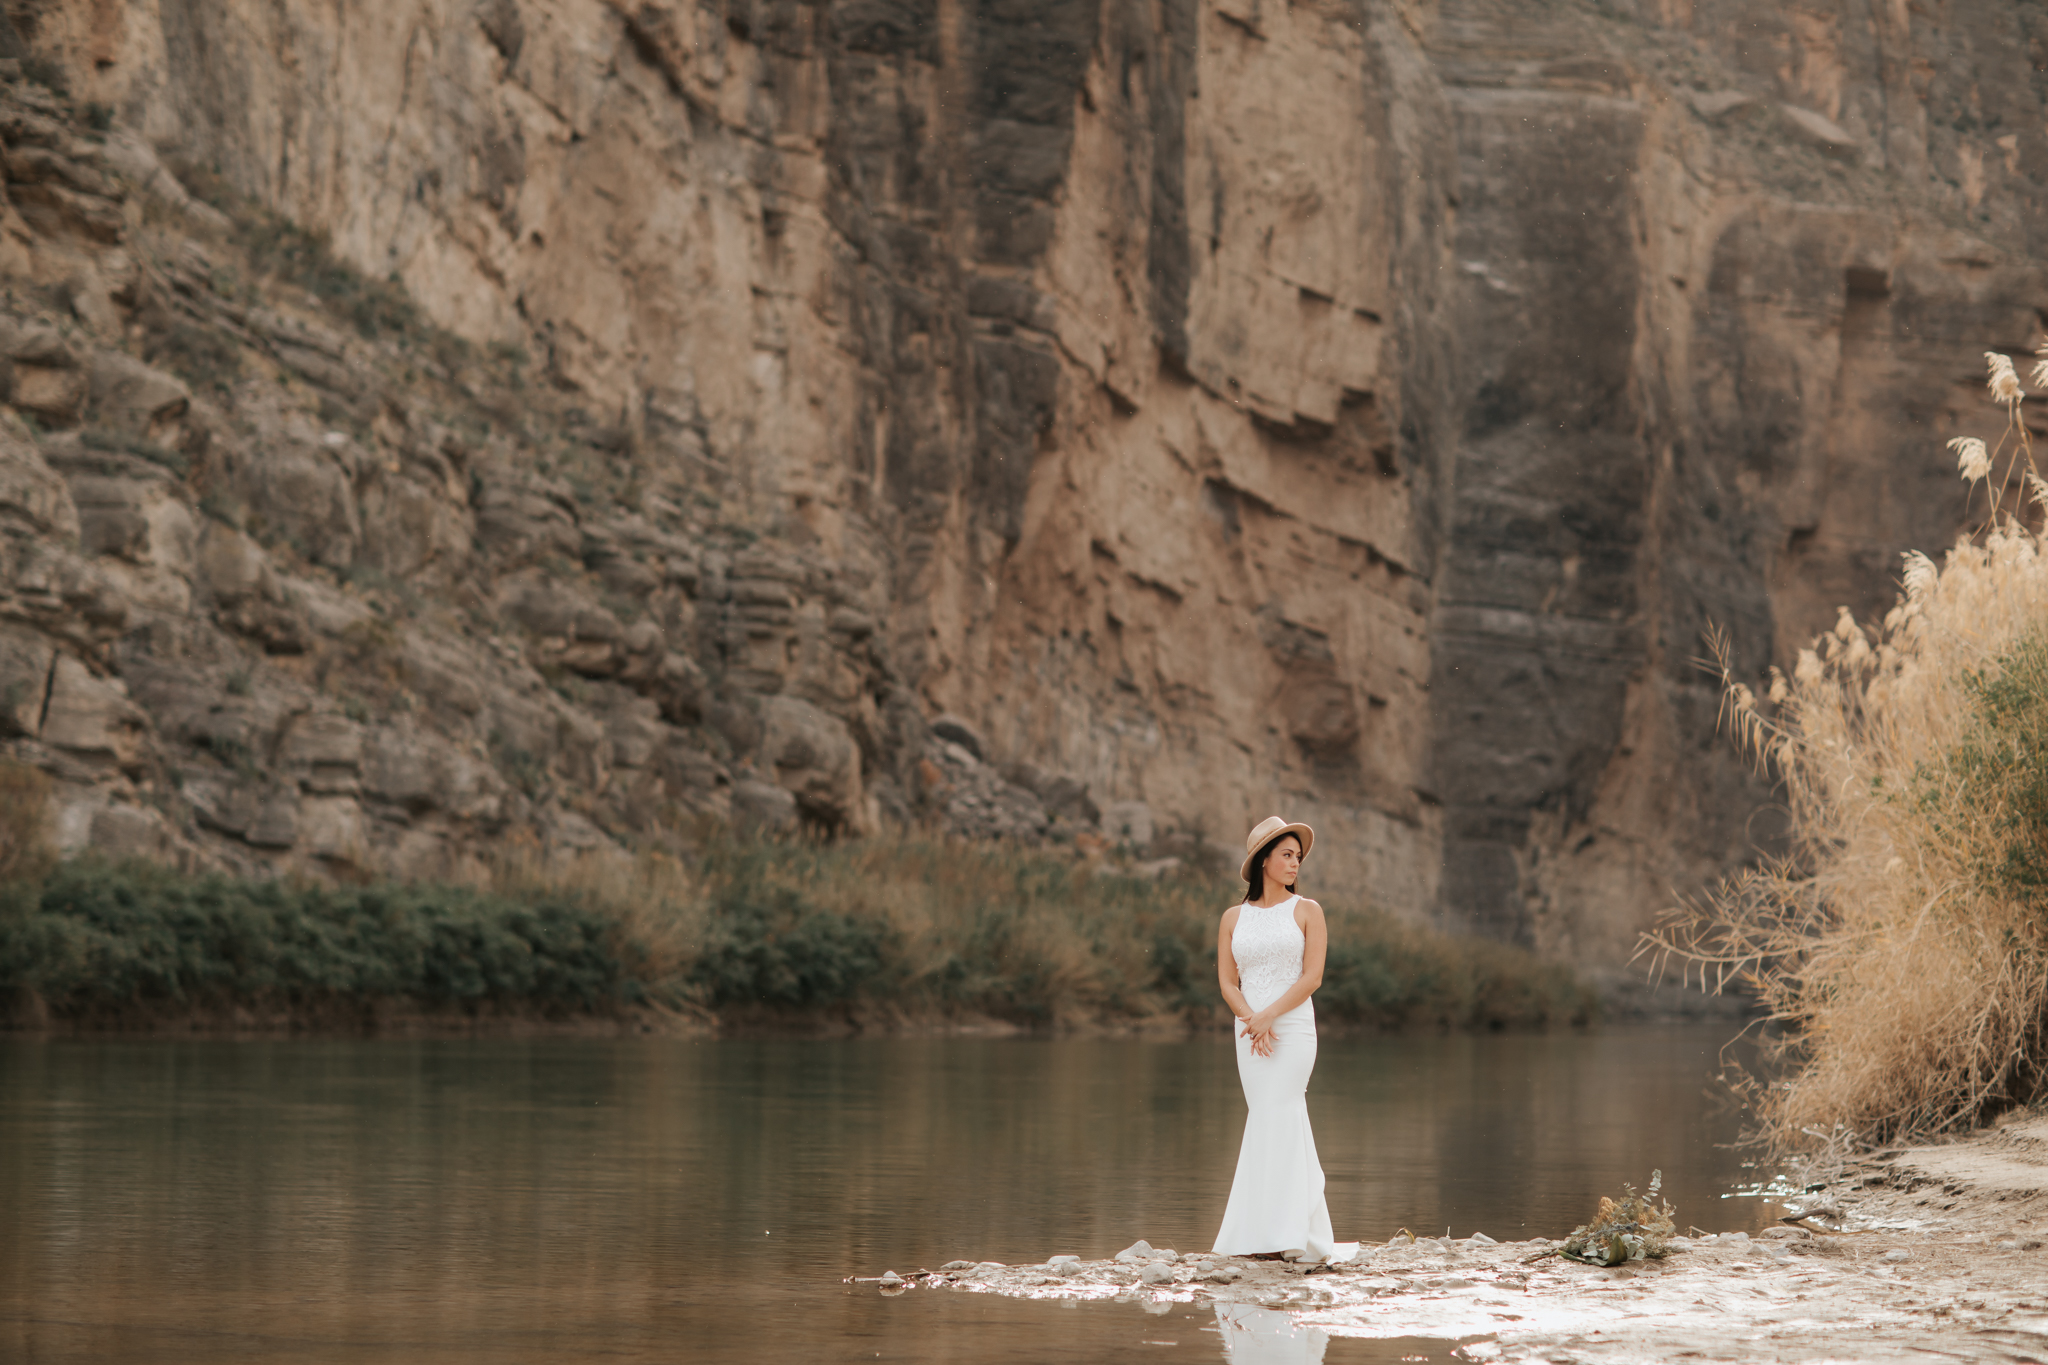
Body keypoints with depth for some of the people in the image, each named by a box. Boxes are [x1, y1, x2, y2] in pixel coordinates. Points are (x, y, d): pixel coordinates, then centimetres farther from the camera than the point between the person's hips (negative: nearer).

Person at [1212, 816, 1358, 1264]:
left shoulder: (1307, 911, 3)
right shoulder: (1233, 918, 11)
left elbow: (1312, 977, -5)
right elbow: (1227, 982, 6)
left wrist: (1267, 1016, -14)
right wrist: (1250, 1021, -12)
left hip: (1294, 1029, -3)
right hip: (1250, 1035, 3)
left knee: (1272, 1122, -13)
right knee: (1287, 1128, 4)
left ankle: (1274, 1233, -13)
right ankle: (1308, 1235, 7)